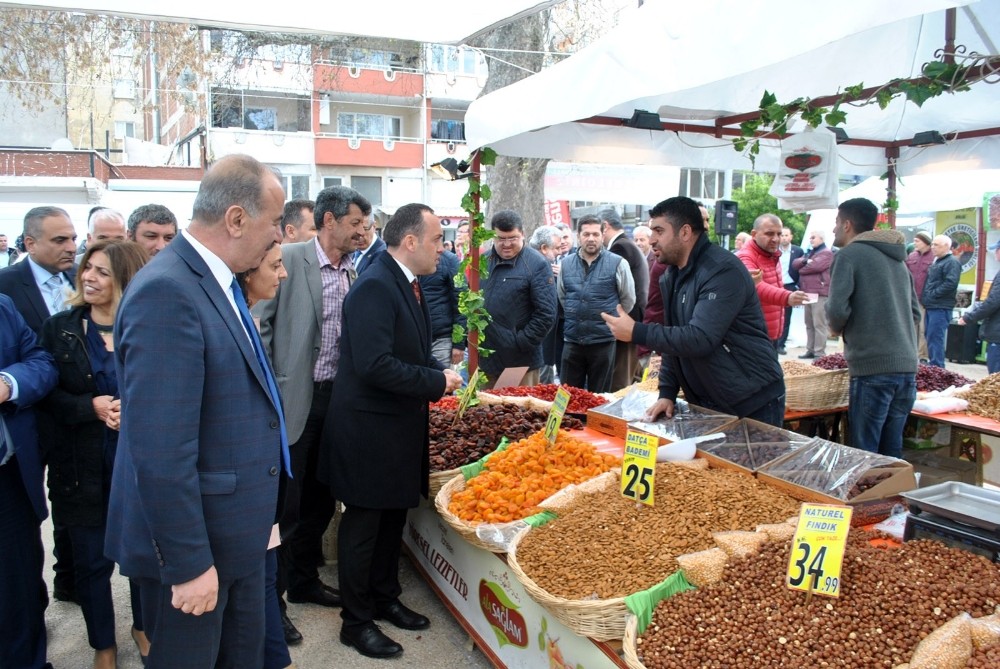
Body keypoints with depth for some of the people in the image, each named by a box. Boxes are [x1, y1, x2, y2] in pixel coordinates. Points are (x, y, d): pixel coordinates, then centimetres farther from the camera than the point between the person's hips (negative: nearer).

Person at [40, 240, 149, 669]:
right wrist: (89, 407, -19)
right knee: (92, 560, 12)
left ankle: (142, 625, 40)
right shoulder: (59, 328, 0)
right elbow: (46, 393, -3)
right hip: (84, 466, 0)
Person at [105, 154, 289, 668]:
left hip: (237, 532, 9)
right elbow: (160, 450, -27)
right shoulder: (167, 292, -24)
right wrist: (188, 563, -21)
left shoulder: (215, 281, 6)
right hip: (196, 544, -9)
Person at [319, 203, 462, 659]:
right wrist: (436, 381, -21)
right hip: (369, 430, -9)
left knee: (393, 519, 21)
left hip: (399, 427, 9)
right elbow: (374, 365, -30)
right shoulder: (375, 287, -22)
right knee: (364, 525, 7)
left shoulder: (406, 284, 8)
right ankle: (356, 622, 24)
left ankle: (385, 599, 40)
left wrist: (442, 374, -2)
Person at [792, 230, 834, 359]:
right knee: (809, 324, 10)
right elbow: (795, 263, 13)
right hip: (807, 293, 8)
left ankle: (819, 353, -8)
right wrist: (804, 261, -8)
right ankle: (810, 350, 15)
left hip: (819, 293, -8)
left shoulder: (827, 253, -2)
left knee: (819, 324, -8)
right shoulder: (809, 253, 25)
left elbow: (815, 266, -18)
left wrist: (801, 269, -1)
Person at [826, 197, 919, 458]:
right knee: (892, 453, 16)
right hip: (907, 366, 8)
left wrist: (836, 327, 5)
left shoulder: (849, 254, -4)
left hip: (872, 368, -8)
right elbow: (914, 312, 21)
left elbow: (837, 309, -14)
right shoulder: (898, 259, 19)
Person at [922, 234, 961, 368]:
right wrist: (926, 297, 14)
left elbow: (951, 283, -22)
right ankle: (932, 364, 22)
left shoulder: (952, 262, -10)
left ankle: (936, 368, -5)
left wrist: (932, 294, -17)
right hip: (931, 306, 10)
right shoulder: (936, 261, 20)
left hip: (941, 308, -10)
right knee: (929, 336, 14)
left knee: (935, 339, -9)